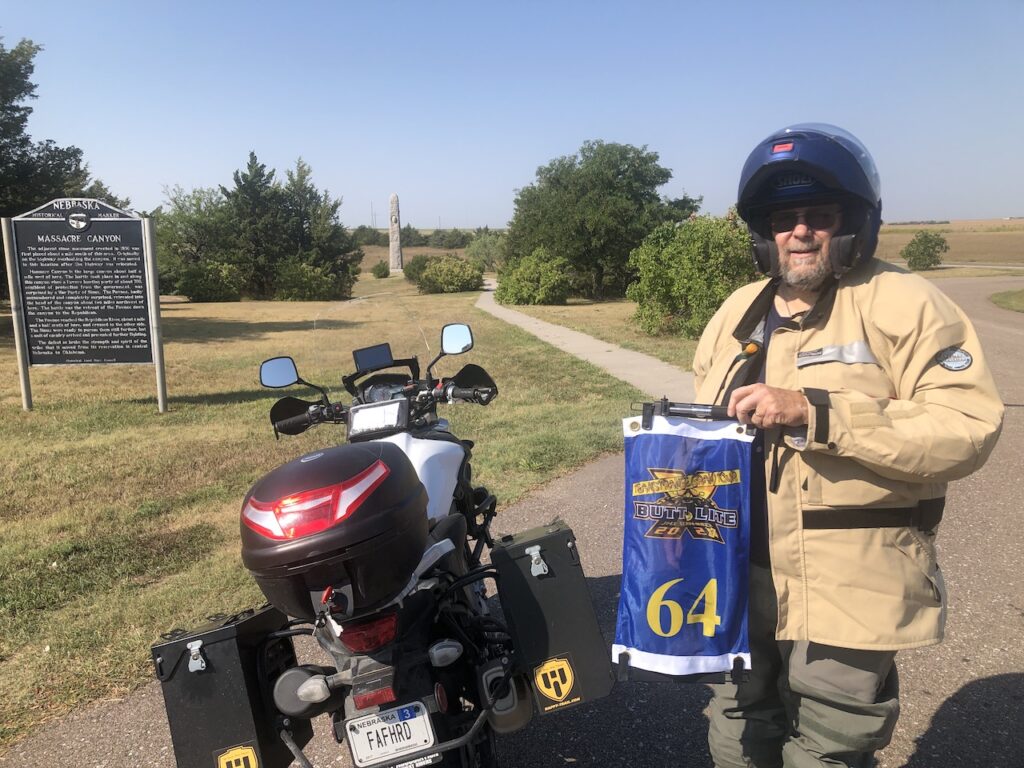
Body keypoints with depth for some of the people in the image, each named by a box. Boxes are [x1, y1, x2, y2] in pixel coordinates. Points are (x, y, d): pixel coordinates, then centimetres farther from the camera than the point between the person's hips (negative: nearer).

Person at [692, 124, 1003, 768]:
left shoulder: (903, 304, -9)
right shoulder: (737, 314, 12)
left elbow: (968, 426, -21)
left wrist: (813, 412, -28)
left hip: (848, 595, -6)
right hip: (740, 586, 7)